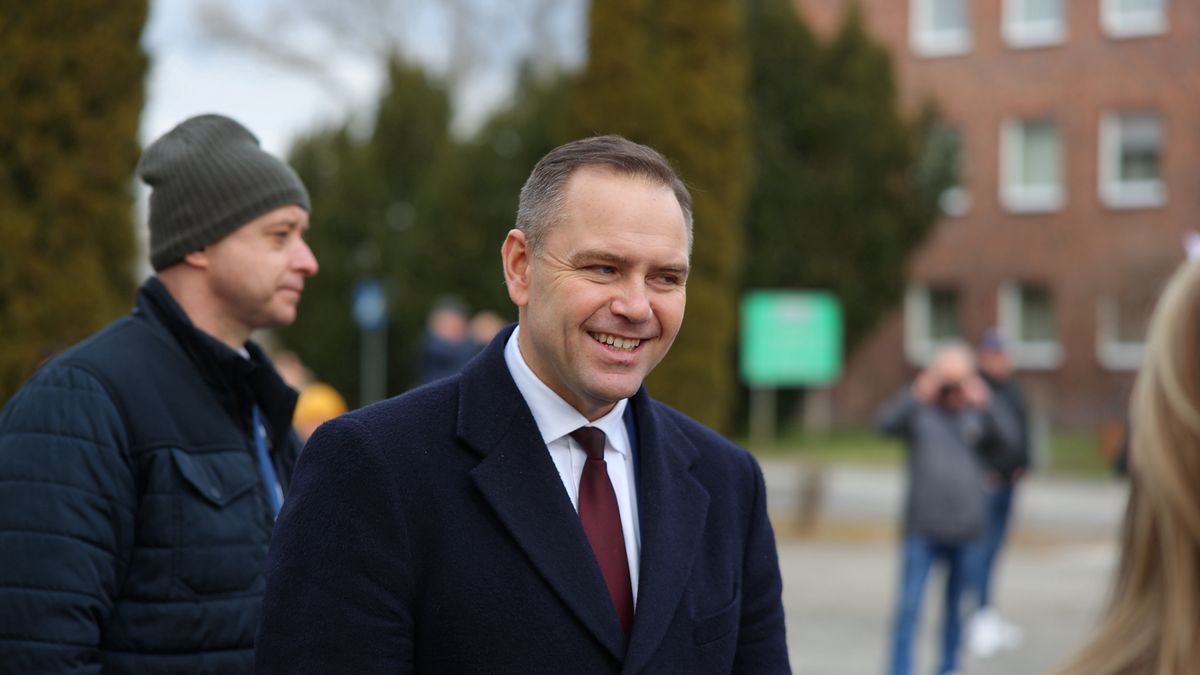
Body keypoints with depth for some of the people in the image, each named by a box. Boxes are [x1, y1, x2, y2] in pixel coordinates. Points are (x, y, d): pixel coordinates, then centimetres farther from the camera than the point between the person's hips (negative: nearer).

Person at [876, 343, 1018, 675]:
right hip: (922, 531, -2)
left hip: (964, 529, 2)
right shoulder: (919, 411, 1)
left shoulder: (976, 414, 6)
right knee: (909, 606, -6)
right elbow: (885, 423, -14)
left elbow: (1007, 435, -8)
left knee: (957, 606, 12)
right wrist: (919, 395, -26)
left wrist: (983, 404, -22)